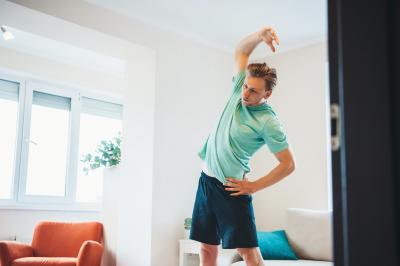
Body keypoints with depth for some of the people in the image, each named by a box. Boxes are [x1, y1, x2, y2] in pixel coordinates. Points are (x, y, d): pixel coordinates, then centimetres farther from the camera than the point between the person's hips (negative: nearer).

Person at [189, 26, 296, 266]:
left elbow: (288, 164, -13)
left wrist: (254, 187, -12)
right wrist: (259, 36, -8)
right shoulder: (239, 92, 3)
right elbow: (241, 51, 11)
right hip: (207, 180, 7)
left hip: (230, 187, -7)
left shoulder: (268, 121, -15)